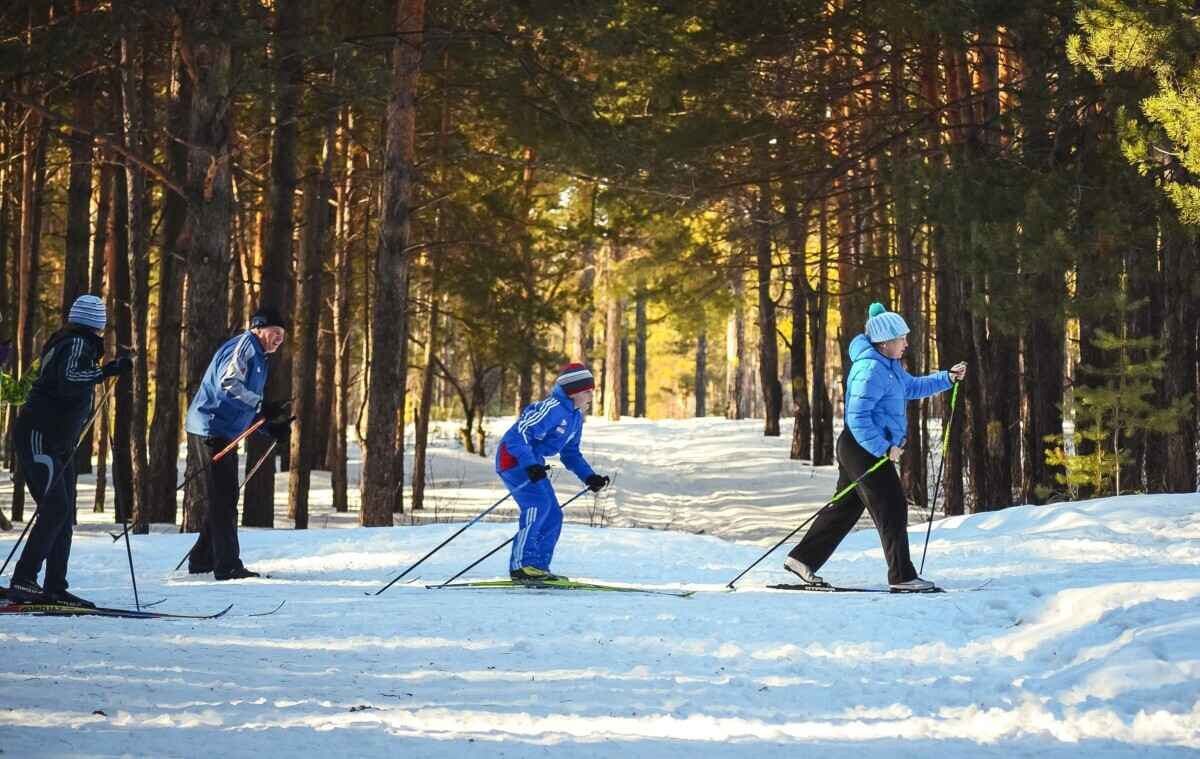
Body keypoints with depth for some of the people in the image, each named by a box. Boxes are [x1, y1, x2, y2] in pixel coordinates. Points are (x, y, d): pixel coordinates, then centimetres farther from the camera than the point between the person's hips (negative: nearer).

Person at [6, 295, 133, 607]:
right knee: (55, 508, -17)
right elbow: (68, 380, -29)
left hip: (58, 443, 10)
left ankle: (54, 587, 6)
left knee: (64, 514, 7)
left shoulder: (76, 343, 16)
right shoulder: (77, 344, -12)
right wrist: (108, 371, -30)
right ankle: (22, 581, -19)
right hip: (39, 437, -10)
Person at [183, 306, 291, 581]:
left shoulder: (257, 357, 22)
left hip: (223, 433, 10)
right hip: (210, 431, -10)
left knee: (226, 498, 15)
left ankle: (202, 559, 23)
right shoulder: (244, 345, -10)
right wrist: (262, 406, -31)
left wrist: (272, 428, 10)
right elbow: (228, 383, -26)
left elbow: (246, 409, 24)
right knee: (223, 499, -9)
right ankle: (228, 566, -9)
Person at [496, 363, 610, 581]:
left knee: (553, 515, 6)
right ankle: (521, 565, -26)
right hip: (514, 457, -10)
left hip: (533, 462, 10)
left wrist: (589, 477, 9)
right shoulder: (552, 408, -20)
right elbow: (521, 432, -26)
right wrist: (530, 465, -36)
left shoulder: (576, 418, 12)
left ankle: (538, 566, 11)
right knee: (539, 504, -25)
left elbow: (571, 453, 22)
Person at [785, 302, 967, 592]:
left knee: (845, 508, 15)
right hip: (864, 450, -11)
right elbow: (858, 416, -24)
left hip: (872, 448, 11)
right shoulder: (871, 369, -20)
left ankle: (802, 559, 19)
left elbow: (912, 387, 28)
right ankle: (901, 576, -4)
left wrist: (948, 378, 17)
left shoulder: (888, 365, 13)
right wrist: (883, 448, -23)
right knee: (892, 510, -7)